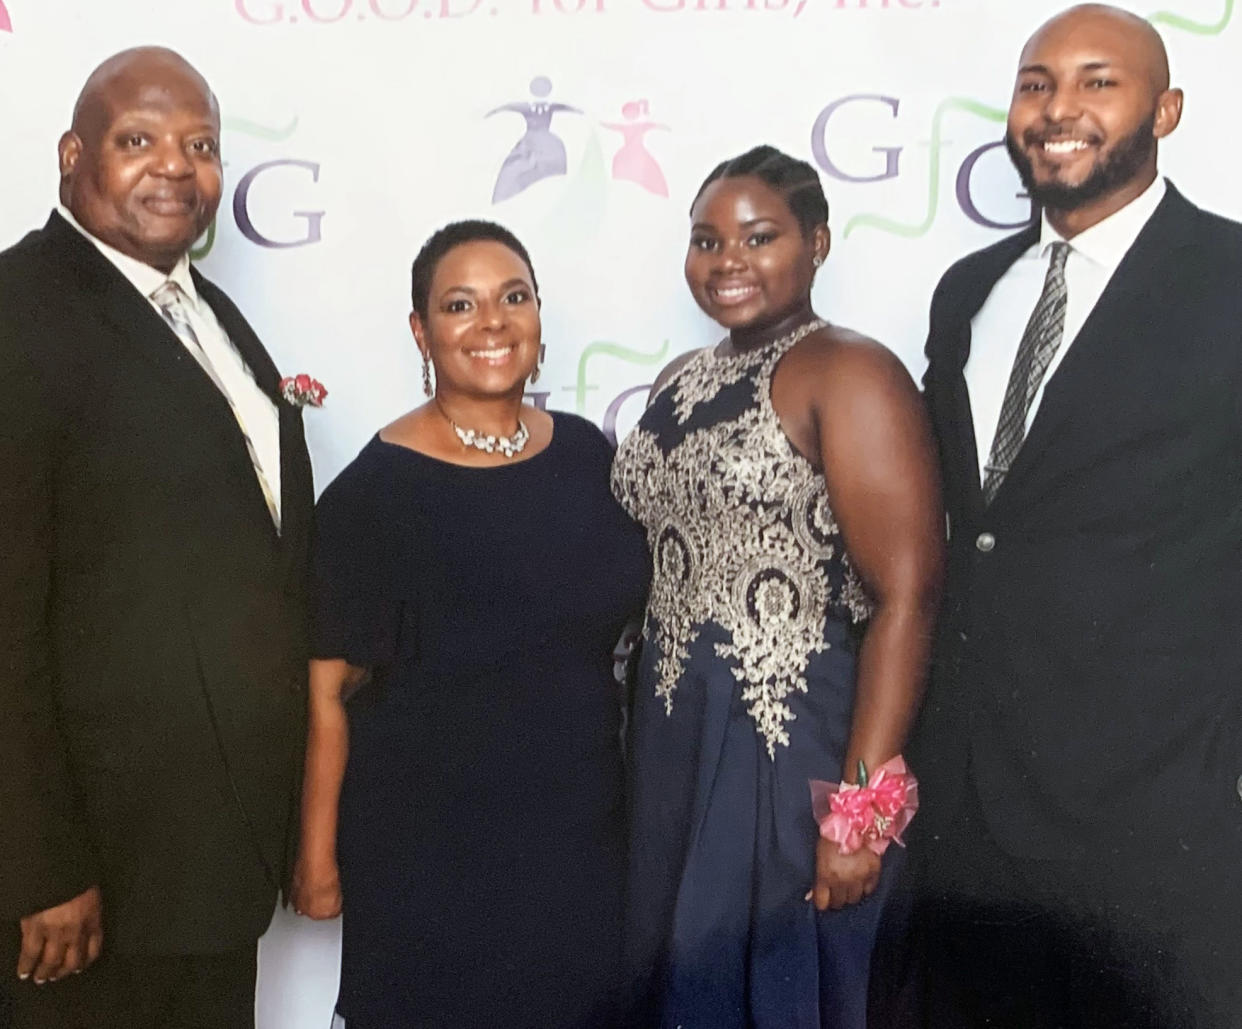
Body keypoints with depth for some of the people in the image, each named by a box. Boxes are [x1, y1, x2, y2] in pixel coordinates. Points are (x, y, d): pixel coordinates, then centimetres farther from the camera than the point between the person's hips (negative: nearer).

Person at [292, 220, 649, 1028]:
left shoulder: (586, 454, 1)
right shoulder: (375, 490, -13)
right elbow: (330, 690, -11)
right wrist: (319, 856, -9)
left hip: (581, 829, 5)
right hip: (428, 846, -4)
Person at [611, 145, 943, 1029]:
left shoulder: (848, 374, -12)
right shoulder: (681, 381, 11)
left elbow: (906, 596, -19)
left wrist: (862, 805, -22)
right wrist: (643, 744, 11)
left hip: (793, 744, -7)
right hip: (673, 743, 7)